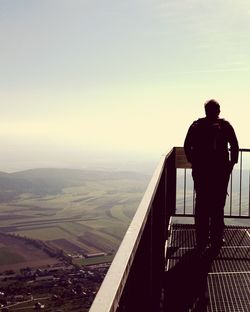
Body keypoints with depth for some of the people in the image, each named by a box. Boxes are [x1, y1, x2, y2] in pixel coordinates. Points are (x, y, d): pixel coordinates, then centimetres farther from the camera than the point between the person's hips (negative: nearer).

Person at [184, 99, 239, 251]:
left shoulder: (196, 125, 4)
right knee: (218, 205, 6)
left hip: (200, 170, 2)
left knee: (201, 204, 9)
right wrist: (232, 163, 5)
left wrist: (194, 162, 10)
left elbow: (187, 146, 0)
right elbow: (235, 146, -6)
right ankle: (217, 239, 11)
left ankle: (202, 239, 13)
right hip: (220, 170, -1)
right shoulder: (225, 125, -1)